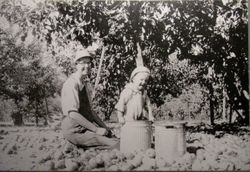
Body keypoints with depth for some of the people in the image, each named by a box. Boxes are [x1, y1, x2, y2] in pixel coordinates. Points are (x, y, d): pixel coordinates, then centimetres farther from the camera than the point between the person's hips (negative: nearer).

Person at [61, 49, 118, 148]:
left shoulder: (86, 83, 14)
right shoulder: (72, 84, -16)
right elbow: (73, 114, -24)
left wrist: (104, 127, 10)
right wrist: (96, 130, -22)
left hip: (86, 125, 9)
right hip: (75, 130, -9)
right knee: (115, 144, -22)